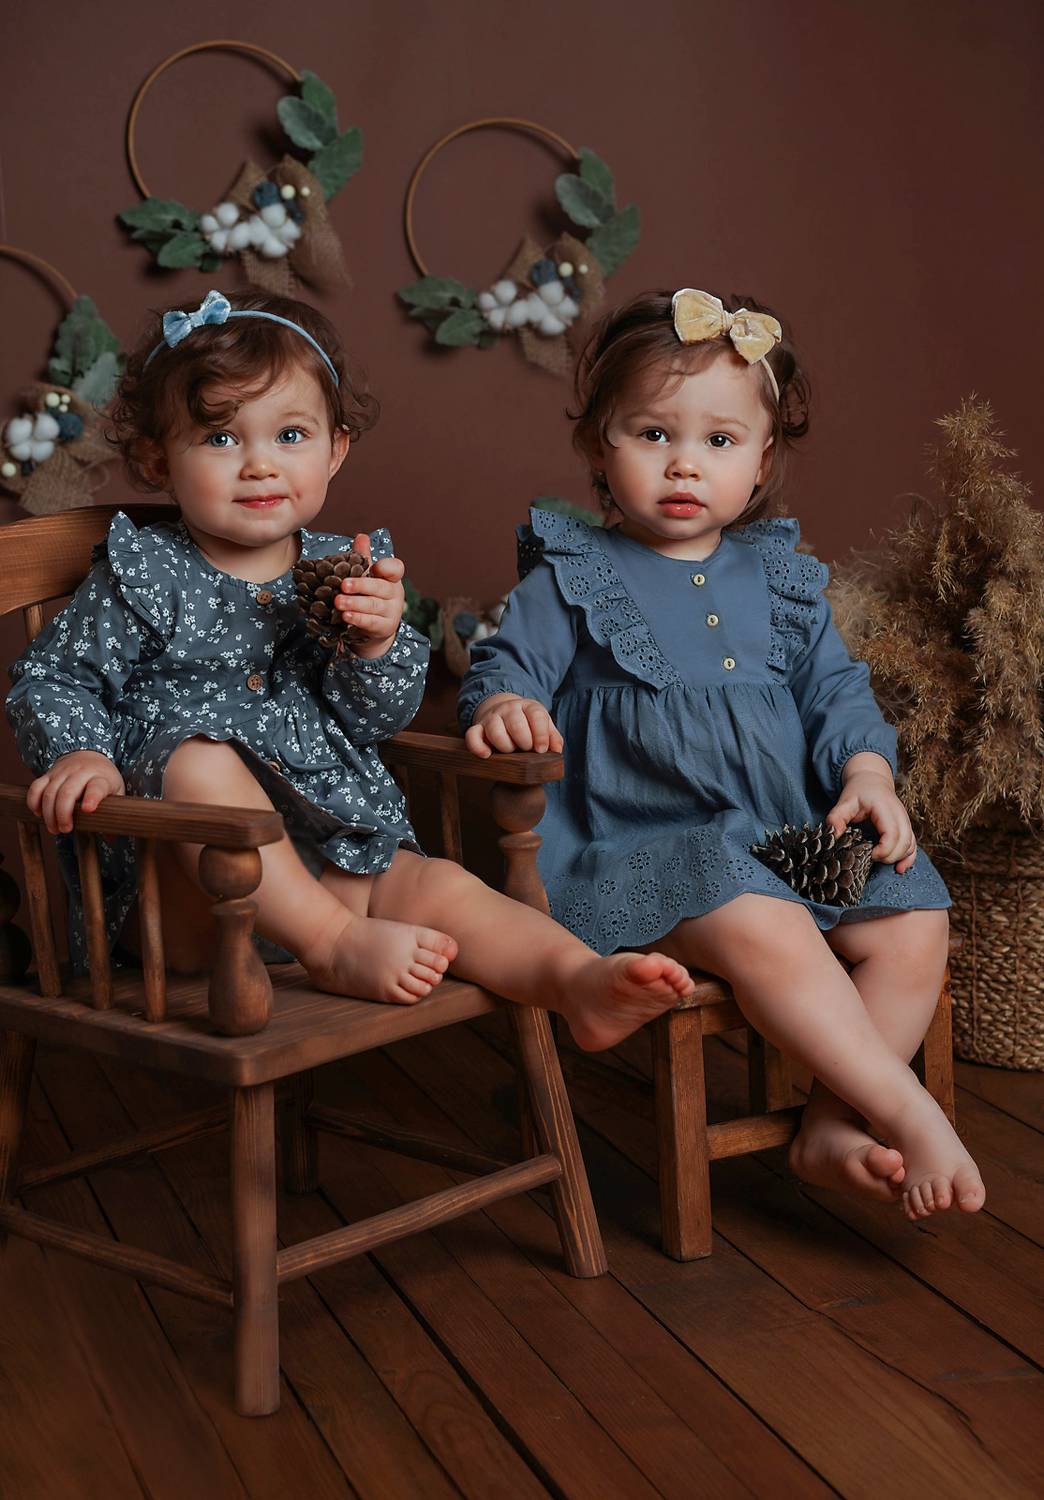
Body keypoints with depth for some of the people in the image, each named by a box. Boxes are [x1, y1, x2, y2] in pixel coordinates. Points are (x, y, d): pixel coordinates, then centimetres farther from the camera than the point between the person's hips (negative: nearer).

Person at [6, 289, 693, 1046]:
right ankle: (339, 947, -33)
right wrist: (81, 754, -19)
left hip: (334, 856, 4)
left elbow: (377, 720, 4)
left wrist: (379, 641, -17)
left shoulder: (342, 572, 8)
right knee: (197, 758, -33)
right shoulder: (145, 578, -3)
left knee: (444, 889, -18)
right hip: (183, 880, -4)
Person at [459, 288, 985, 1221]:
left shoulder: (783, 579, 16)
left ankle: (834, 1125, -4)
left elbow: (836, 689, 17)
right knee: (765, 926, -33)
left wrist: (867, 775, -2)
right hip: (646, 848, -5)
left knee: (914, 922, -12)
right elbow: (506, 667, -1)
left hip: (796, 834, 6)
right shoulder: (571, 580, 3)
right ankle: (910, 1114, -23)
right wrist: (503, 707, -26)